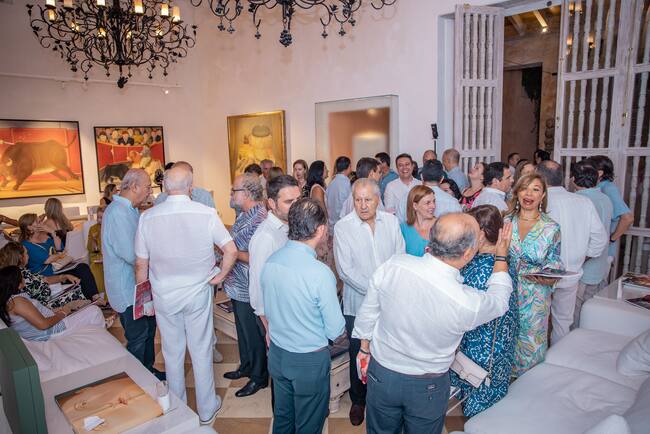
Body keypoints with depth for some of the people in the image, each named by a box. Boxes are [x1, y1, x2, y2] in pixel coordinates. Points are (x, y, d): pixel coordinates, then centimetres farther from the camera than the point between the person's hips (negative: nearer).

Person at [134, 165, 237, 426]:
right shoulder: (206, 214, -15)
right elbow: (231, 251, -15)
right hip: (198, 294, -1)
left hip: (164, 296, 2)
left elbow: (141, 264, -3)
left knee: (172, 353, 18)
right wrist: (218, 277, 0)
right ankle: (206, 410, 30)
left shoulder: (148, 217, -10)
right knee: (202, 351, 13)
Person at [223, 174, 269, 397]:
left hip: (248, 289, -9)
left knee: (254, 334, 9)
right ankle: (246, 366, 45)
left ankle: (259, 377, 29)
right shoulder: (245, 214, 6)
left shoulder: (258, 220, -25)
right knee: (243, 329, 25)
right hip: (238, 286, 9)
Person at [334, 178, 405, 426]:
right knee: (359, 354, 13)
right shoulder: (342, 227, -11)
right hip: (357, 303, -2)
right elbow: (345, 270, -14)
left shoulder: (391, 221, -1)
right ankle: (358, 400, 37)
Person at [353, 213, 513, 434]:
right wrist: (501, 255, 7)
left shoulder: (394, 265, -25)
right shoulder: (467, 303, -31)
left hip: (381, 374, 2)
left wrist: (364, 348, 10)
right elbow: (499, 302, -6)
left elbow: (367, 313, -9)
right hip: (426, 389, -2)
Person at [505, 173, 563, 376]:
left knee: (530, 338, 9)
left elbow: (555, 265, 2)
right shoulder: (506, 221, 0)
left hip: (535, 296, -1)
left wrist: (549, 279, -18)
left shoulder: (551, 228, -4)